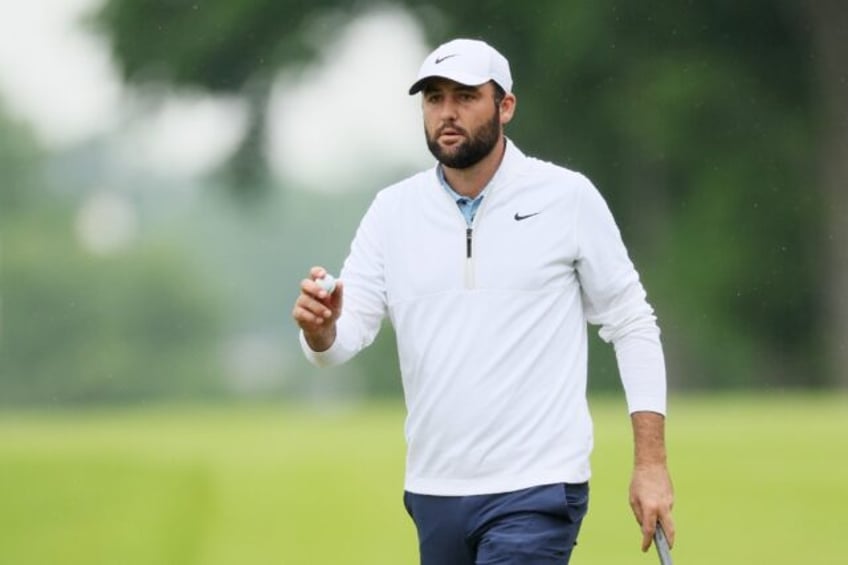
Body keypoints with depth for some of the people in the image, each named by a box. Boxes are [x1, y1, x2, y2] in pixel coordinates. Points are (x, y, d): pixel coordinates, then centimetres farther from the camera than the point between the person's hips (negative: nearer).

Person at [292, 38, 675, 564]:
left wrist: (652, 463, -6)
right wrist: (321, 329, -25)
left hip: (535, 494, -5)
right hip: (433, 493, 5)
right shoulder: (393, 211, 5)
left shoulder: (569, 198, -5)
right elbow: (347, 332, 1)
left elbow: (631, 325, 0)